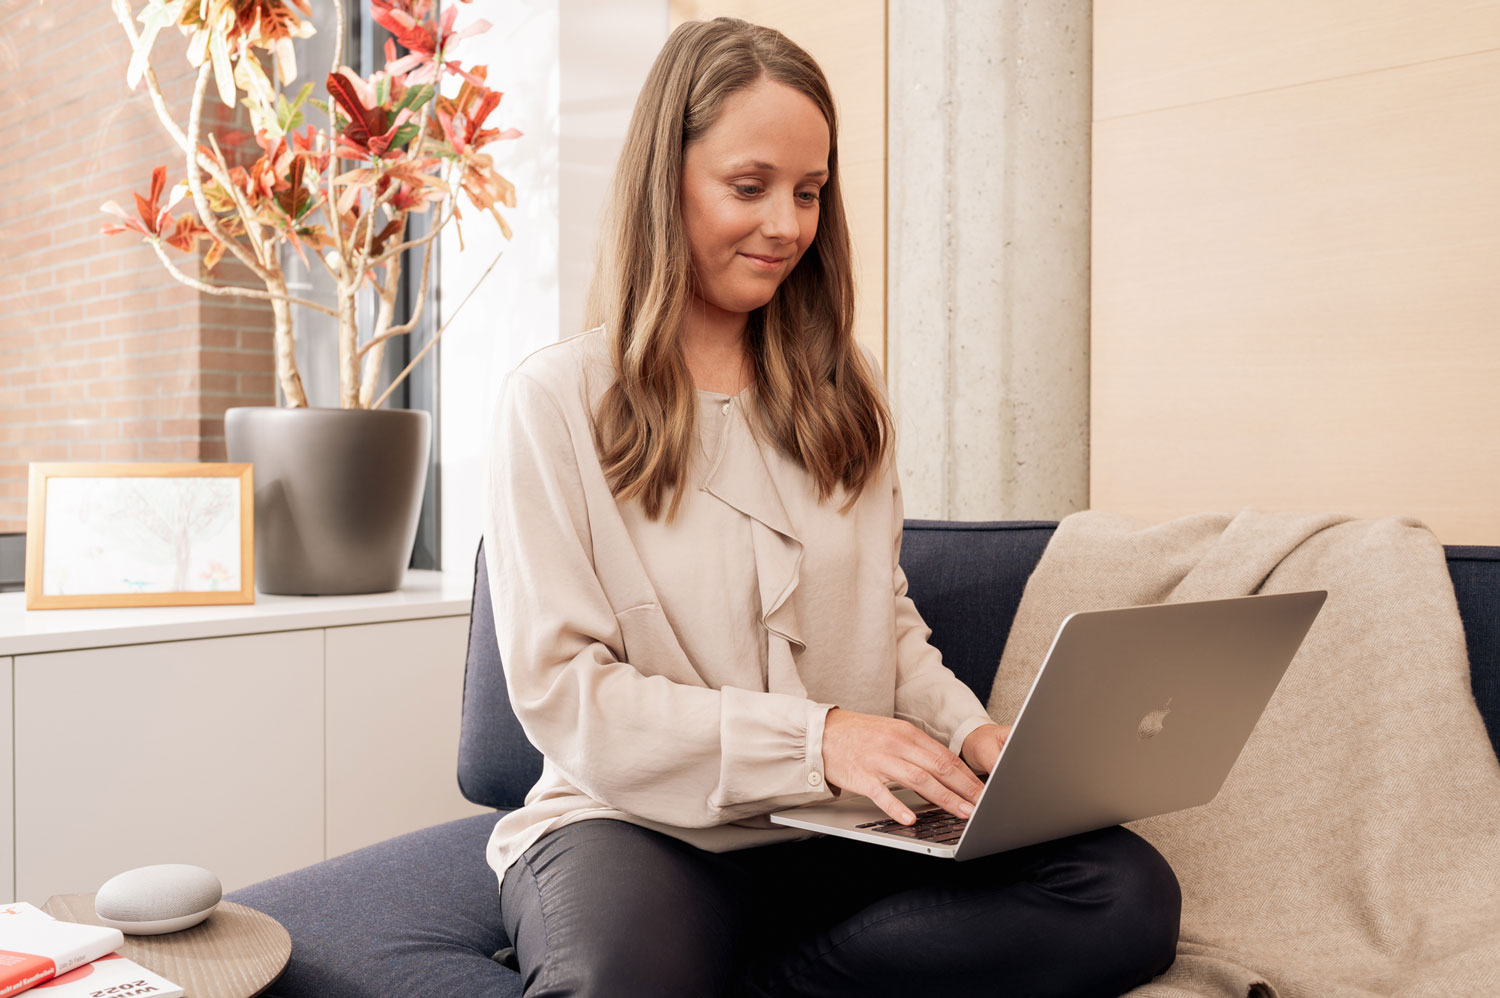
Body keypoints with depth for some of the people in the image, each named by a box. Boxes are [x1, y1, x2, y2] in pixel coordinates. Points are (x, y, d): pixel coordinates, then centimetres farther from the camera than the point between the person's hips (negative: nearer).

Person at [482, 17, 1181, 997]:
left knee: (1131, 896, -21)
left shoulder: (847, 389, 13)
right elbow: (561, 691, -9)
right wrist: (813, 737, -20)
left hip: (837, 836, 6)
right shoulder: (556, 399, -4)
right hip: (642, 828, -6)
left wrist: (968, 728, -5)